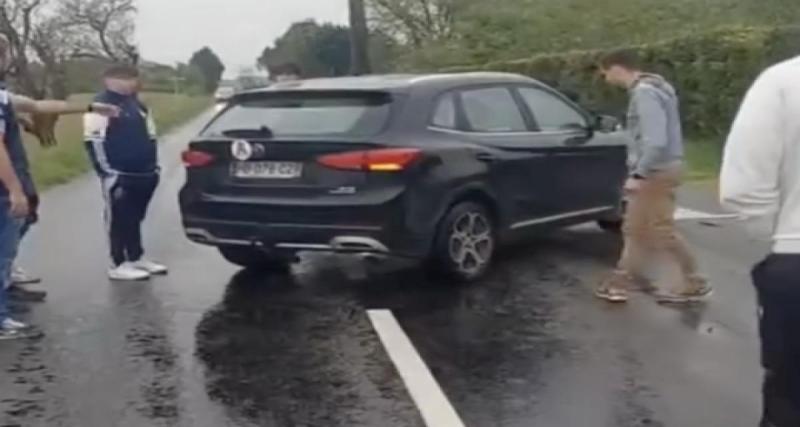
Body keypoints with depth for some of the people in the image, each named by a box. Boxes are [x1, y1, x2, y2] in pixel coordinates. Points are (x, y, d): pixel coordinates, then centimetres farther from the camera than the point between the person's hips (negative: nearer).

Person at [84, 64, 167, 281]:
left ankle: (137, 258, 25)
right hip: (119, 176, -8)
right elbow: (94, 142, -14)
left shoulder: (137, 105, 17)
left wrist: (153, 165, 17)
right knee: (118, 220, -2)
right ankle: (119, 265, 2)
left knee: (135, 218, 16)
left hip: (143, 174, 8)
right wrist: (107, 172, -17)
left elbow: (150, 137, 25)